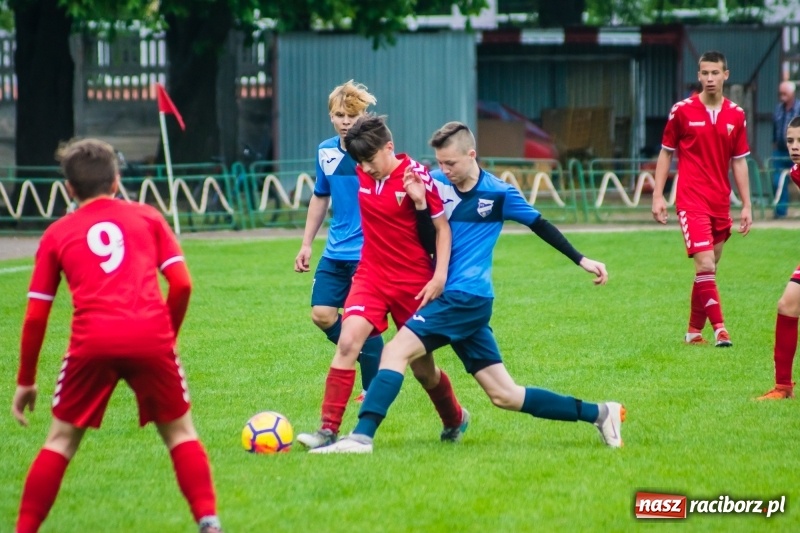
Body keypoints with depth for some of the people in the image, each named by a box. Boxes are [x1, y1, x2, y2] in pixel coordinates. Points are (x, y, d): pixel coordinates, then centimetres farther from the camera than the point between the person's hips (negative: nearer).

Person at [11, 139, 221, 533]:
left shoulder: (57, 234, 18)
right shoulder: (147, 218, 19)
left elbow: (36, 315, 15)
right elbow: (182, 284, 8)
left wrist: (25, 381, 23)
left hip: (92, 340, 0)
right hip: (151, 337, 0)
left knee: (62, 439, 14)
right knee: (179, 431, 17)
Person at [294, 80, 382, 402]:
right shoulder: (326, 152, 6)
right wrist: (307, 244, 18)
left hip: (369, 252, -6)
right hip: (336, 252, 6)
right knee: (322, 315, 1)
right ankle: (371, 359, 21)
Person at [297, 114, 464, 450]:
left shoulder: (416, 176, -15)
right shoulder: (361, 174, -1)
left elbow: (442, 226, -9)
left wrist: (439, 276, -15)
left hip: (414, 281, -4)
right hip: (371, 274, 4)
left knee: (422, 364, 8)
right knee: (348, 341, -19)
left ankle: (454, 420, 37)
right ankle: (328, 429, -19)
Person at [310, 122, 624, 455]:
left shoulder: (498, 193, -5)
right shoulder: (437, 184, 7)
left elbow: (540, 226, 7)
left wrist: (581, 260, 9)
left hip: (467, 298, -6)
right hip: (450, 297, 6)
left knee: (396, 351, -20)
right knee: (504, 396, 7)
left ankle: (362, 436, -29)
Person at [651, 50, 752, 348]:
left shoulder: (736, 115, 6)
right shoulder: (682, 111, -2)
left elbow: (739, 163, 11)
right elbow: (666, 153, 4)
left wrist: (746, 206, 8)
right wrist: (658, 196, -2)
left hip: (721, 203, 4)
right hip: (692, 201, -4)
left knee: (709, 270, 9)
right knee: (705, 265, -16)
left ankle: (694, 331, 18)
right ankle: (719, 328, -19)